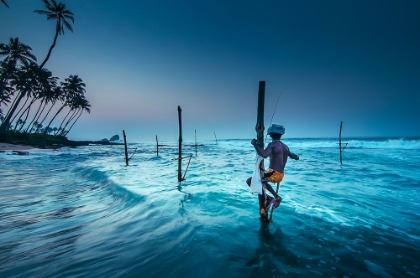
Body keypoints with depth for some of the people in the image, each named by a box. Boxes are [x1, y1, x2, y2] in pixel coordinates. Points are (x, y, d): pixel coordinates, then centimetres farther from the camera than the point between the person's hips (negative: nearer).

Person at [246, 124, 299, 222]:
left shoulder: (272, 144, -13)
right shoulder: (285, 146, 11)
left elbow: (264, 154, -32)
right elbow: (292, 155, 30)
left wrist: (255, 144, -22)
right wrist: (296, 156, 54)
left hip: (273, 174, -8)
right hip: (281, 176, 8)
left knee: (250, 181, -6)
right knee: (262, 183, 33)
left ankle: (268, 199, -8)